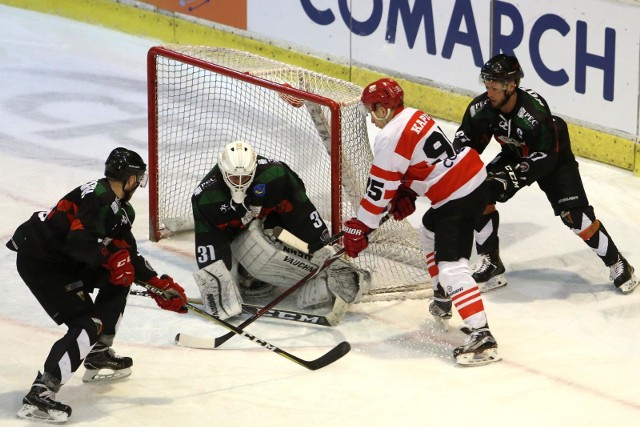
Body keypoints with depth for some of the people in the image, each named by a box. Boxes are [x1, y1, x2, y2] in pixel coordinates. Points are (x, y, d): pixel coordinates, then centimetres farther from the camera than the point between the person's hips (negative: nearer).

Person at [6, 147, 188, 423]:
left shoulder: (121, 210, 11)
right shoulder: (99, 198, -21)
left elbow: (129, 258, 15)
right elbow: (79, 242, -32)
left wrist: (160, 285, 8)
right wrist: (111, 257, -17)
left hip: (64, 261, 10)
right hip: (38, 261, -10)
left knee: (118, 281, 17)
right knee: (88, 323, -18)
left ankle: (98, 358, 26)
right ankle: (40, 394, -27)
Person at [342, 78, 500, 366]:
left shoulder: (390, 139, -16)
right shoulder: (414, 116, 12)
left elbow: (380, 189, -13)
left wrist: (358, 229, -5)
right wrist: (407, 194, 12)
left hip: (457, 199, -10)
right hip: (475, 178, 10)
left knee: (451, 266, -15)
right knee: (430, 232, 33)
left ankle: (481, 334, -25)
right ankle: (443, 299, 47)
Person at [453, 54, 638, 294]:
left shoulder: (535, 113, -38)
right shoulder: (482, 107, -22)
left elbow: (544, 159, -33)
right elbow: (466, 139, -8)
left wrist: (512, 178, -39)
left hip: (553, 157, -6)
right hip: (514, 156, 6)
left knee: (574, 214, -14)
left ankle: (617, 264, 3)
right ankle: (491, 263, 2)